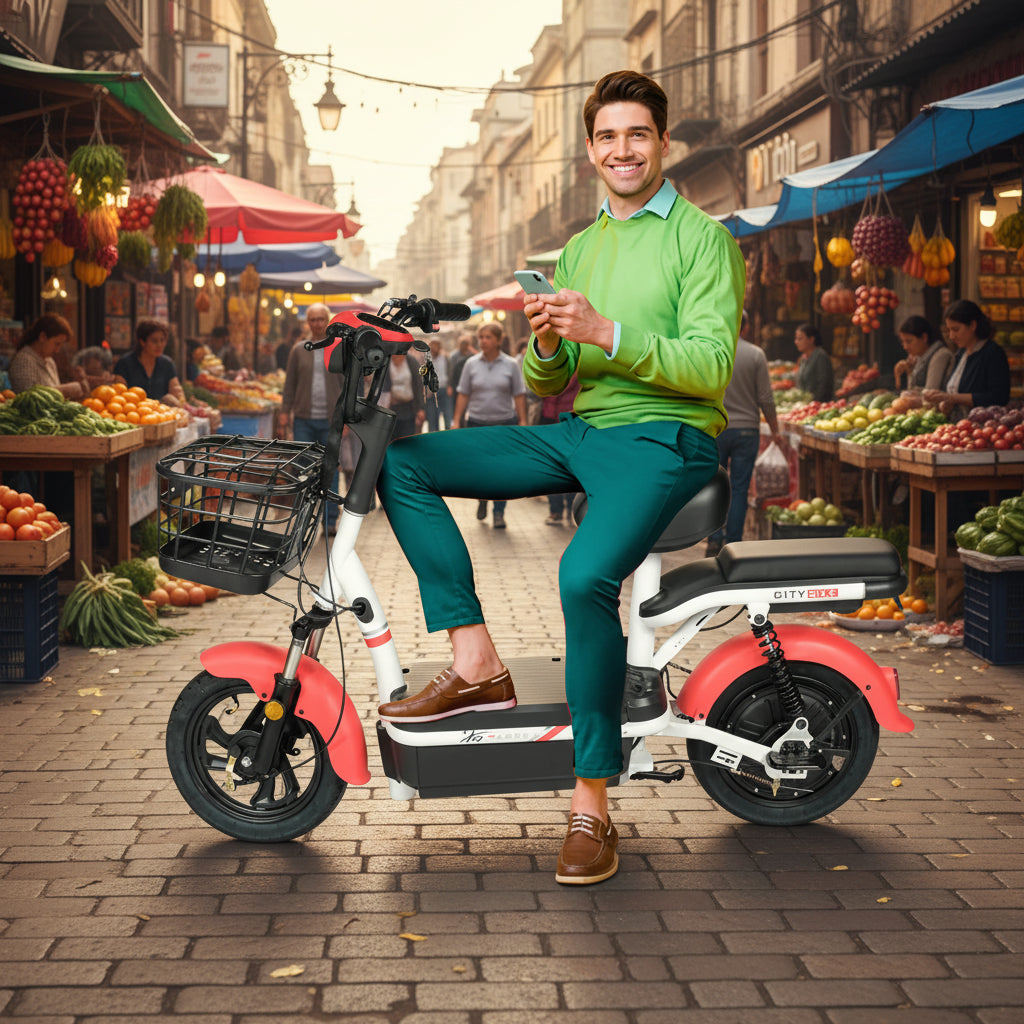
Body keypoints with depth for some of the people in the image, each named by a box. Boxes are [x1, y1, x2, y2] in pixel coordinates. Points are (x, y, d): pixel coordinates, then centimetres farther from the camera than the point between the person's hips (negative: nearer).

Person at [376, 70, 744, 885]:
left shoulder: (703, 238, 0)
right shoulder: (580, 250, 21)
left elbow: (711, 365, -13)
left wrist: (605, 334, -23)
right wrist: (547, 342, -5)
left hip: (664, 437, -7)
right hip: (580, 431, 7)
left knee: (586, 576, -34)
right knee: (403, 464, -5)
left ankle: (592, 806, -24)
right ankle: (477, 664, -10)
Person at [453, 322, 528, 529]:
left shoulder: (511, 365, 1)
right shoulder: (471, 364, 3)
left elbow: (519, 396, 2)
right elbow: (463, 395, 5)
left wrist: (523, 422, -3)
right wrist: (457, 422, 1)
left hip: (504, 423, -1)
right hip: (477, 423, 1)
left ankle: (499, 512, 7)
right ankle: (482, 500, 32)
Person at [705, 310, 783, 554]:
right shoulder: (756, 355, -3)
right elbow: (766, 398, -2)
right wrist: (775, 431, 9)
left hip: (715, 430, 1)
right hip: (747, 430, 0)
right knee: (739, 489, 4)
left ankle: (714, 541, 2)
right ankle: (733, 543, 5)